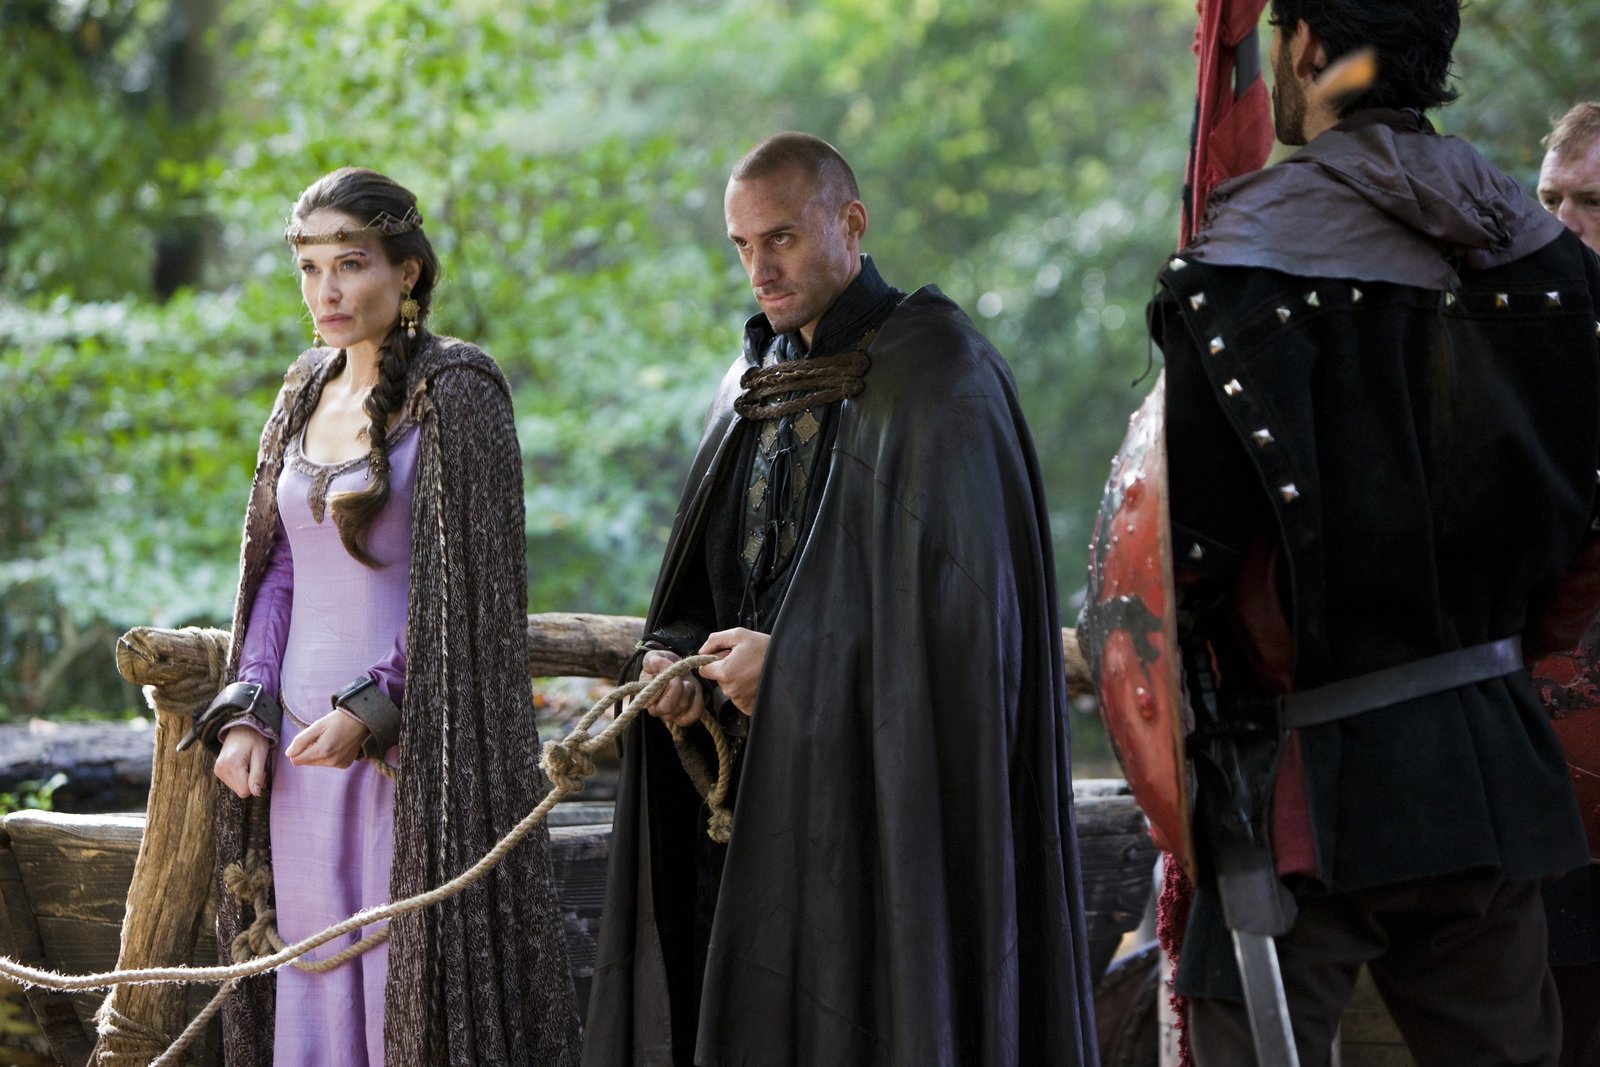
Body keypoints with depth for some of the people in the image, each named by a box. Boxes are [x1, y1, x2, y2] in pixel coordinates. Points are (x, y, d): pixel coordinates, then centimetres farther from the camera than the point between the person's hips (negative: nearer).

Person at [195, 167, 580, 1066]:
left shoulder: (454, 392, -8)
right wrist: (247, 711, 3)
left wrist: (372, 710, -18)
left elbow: (463, 585, -12)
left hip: (412, 745, -6)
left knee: (415, 982, -4)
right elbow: (279, 572, 15)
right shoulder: (307, 395, 13)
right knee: (313, 988, 8)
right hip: (301, 743, 6)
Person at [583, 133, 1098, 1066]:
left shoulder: (936, 375, -8)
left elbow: (962, 591, -16)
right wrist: (677, 654, -2)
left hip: (883, 780, -7)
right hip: (754, 784, 7)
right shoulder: (759, 384, 15)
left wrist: (793, 662, -16)